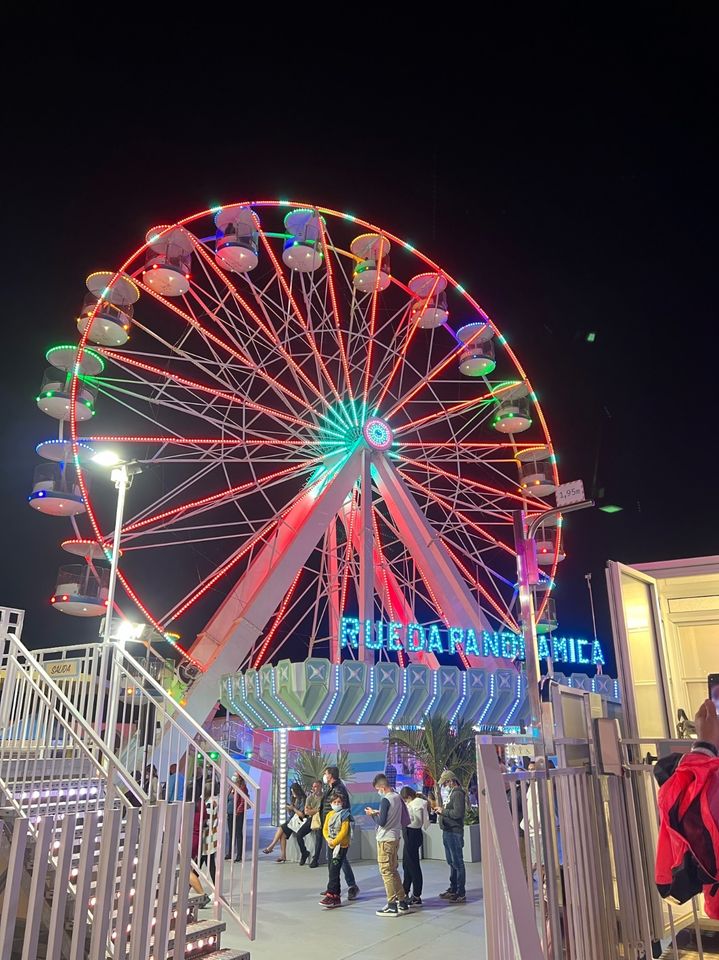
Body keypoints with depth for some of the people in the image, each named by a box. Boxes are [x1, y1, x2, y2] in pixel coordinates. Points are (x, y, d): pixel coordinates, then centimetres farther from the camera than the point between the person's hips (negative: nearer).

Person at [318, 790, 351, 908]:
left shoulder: (344, 815, -9)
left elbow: (344, 831, -15)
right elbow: (325, 829, 8)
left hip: (341, 845, -7)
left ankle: (331, 895, -11)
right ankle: (336, 897, 23)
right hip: (330, 845, 7)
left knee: (334, 871, -12)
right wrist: (328, 839, -10)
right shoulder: (329, 814, 10)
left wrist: (335, 841, -19)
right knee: (332, 871, 12)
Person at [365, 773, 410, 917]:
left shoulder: (385, 800, -18)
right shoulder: (397, 797, 8)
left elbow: (382, 822, -21)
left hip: (385, 839, -9)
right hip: (395, 837, 9)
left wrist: (373, 814, -5)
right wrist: (379, 813, 10)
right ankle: (403, 902, 19)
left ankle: (392, 906, 2)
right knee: (393, 870, 17)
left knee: (386, 871, -1)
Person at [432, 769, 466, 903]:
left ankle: (461, 893, -1)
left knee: (457, 862, -5)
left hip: (454, 832, -10)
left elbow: (458, 813, -24)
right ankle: (453, 889, 25)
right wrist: (440, 808, 5)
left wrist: (443, 811, -14)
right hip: (447, 832, 10)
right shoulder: (449, 793, 18)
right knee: (451, 862, 16)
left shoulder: (458, 794, -13)